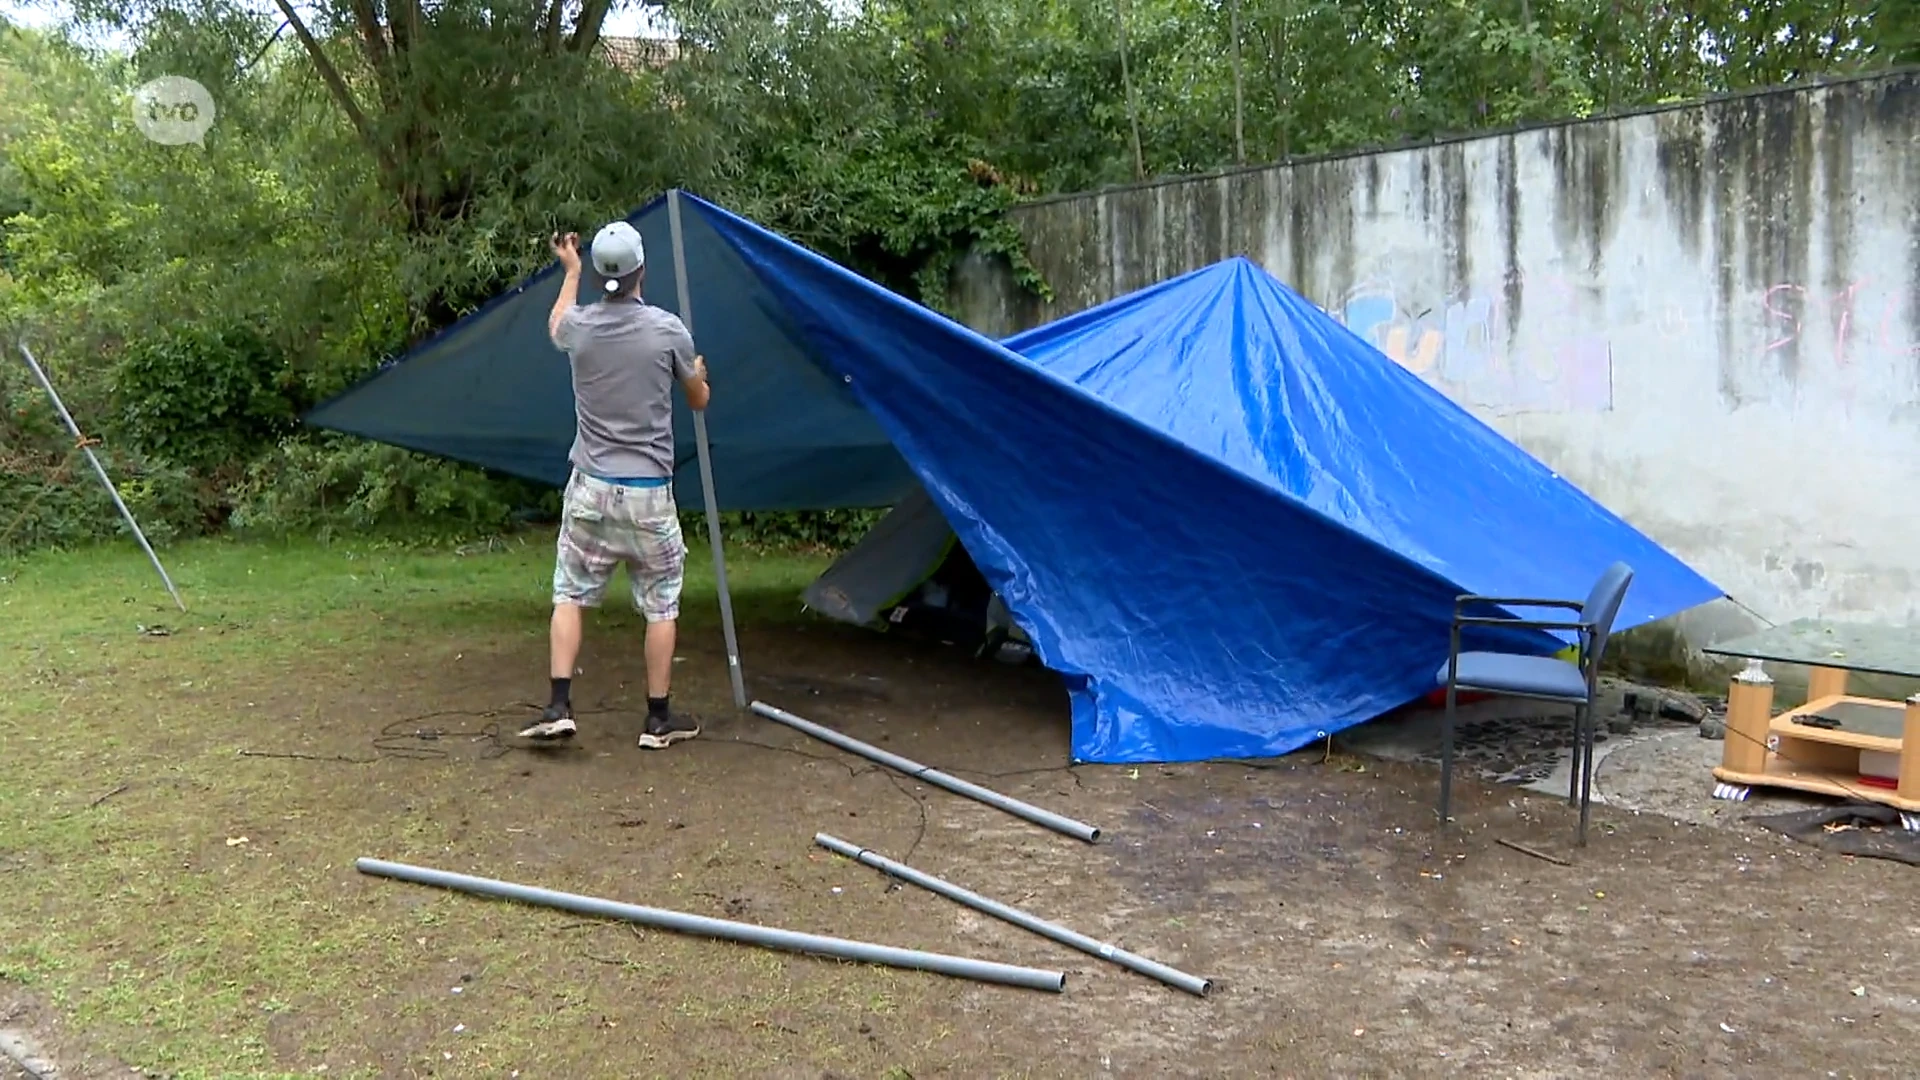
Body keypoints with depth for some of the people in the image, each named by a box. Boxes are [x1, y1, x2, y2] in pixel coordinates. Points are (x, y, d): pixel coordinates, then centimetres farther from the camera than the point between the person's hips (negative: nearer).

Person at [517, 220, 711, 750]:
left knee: (570, 595, 12)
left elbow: (555, 325, 28)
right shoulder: (668, 329, -7)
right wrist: (699, 371, 33)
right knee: (661, 605, 8)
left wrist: (571, 271, 43)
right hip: (650, 494, -2)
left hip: (590, 489, 2)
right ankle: (659, 719, 13)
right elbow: (699, 400, 9)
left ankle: (558, 706, 3)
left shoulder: (579, 326, -1)